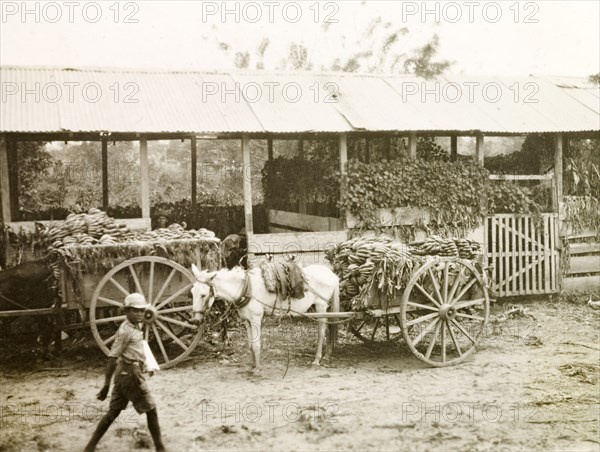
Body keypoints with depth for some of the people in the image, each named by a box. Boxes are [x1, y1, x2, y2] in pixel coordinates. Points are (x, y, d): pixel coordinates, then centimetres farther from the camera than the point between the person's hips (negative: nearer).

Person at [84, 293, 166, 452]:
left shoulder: (135, 328, 10)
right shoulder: (125, 331, -17)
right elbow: (112, 357, -19)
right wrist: (106, 385, -21)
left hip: (124, 373, 9)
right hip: (130, 373, -9)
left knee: (114, 411, 13)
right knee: (151, 409, 2)